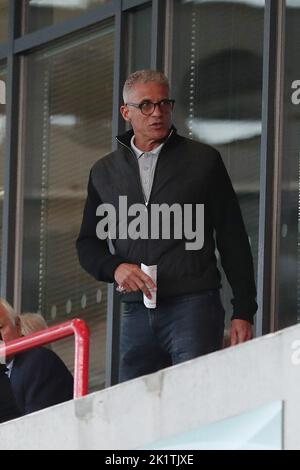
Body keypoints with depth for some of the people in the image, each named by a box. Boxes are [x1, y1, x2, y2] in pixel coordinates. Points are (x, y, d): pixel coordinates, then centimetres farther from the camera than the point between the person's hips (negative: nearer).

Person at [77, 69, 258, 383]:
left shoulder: (204, 161, 7)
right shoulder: (104, 172, 16)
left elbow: (233, 240, 7)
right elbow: (88, 244, 19)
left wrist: (243, 312, 1)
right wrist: (114, 268, -4)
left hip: (193, 309, -4)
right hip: (136, 315, 4)